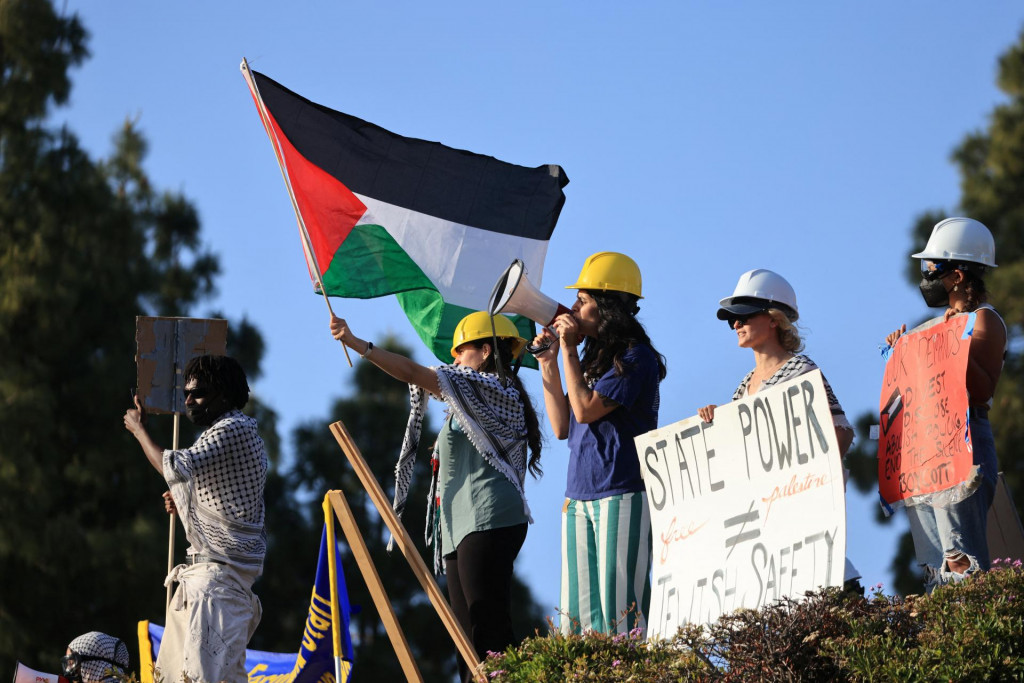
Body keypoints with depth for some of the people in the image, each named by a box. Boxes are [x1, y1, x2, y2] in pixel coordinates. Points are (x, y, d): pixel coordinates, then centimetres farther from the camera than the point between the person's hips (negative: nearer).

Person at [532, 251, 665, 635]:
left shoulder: (635, 358, -7)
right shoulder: (594, 358, 17)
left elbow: (585, 409, -15)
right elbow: (562, 427, 18)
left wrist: (568, 349, -6)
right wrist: (548, 364, 13)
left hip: (623, 493, -8)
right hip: (579, 496, 9)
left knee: (619, 610, -11)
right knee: (579, 613, 4)